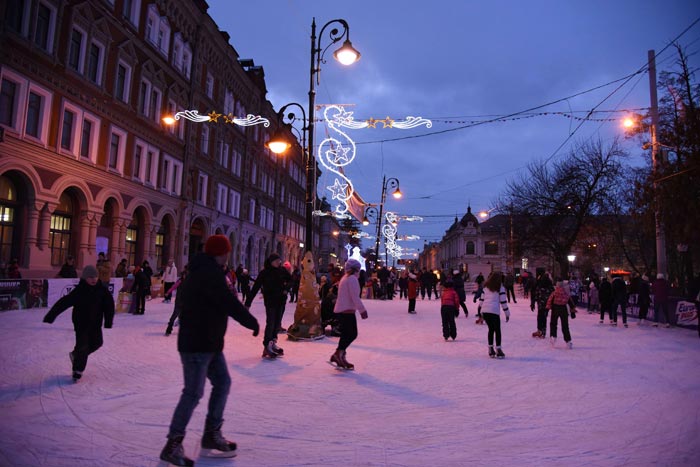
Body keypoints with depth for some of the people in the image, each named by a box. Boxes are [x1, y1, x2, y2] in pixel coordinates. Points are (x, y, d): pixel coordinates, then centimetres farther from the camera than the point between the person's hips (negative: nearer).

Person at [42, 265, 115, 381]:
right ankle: (78, 370, 12)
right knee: (82, 345, -5)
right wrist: (50, 316, -18)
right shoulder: (78, 291, -14)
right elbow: (63, 303, -14)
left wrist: (108, 321, -10)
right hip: (81, 323, -4)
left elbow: (109, 305, -5)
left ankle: (76, 355, 37)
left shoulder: (102, 290, -6)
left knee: (96, 343, 11)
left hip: (96, 323, 4)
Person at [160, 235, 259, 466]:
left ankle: (211, 435, 23)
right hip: (197, 344, -10)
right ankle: (172, 445, 6)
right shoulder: (210, 272, -19)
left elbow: (181, 296, 28)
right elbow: (229, 303, -22)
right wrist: (252, 322, -11)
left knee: (222, 382, 14)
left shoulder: (198, 271, 13)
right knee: (193, 393, -5)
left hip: (209, 343, 10)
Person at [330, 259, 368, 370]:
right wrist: (362, 310, -15)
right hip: (347, 311, -10)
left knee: (346, 335, 12)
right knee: (352, 334, -8)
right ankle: (339, 354, -15)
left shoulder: (345, 278, 19)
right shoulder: (352, 278, -12)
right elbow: (355, 297, -19)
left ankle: (341, 359, 14)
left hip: (340, 310, 10)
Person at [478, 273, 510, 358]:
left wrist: (480, 311, 21)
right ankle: (498, 350, 2)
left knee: (491, 329, 17)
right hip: (494, 311, -5)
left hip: (484, 311, 5)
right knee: (497, 330, 4)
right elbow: (503, 301, 0)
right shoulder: (500, 288, 3)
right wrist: (507, 313, 6)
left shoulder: (486, 287, 16)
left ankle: (490, 349, 17)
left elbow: (481, 299, 14)